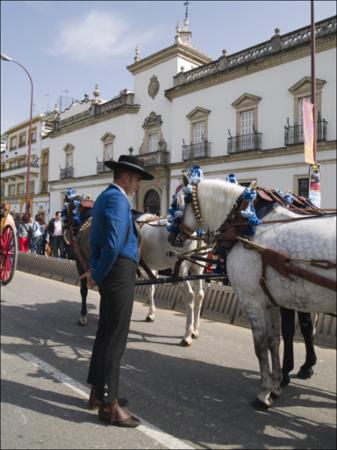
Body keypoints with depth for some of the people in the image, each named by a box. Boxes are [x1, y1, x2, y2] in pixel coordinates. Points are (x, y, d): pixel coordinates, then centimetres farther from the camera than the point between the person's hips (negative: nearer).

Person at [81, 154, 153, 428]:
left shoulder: (105, 196, 17)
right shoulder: (118, 199, -14)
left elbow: (96, 239, 16)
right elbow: (113, 244, -25)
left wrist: (96, 270, 10)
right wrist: (99, 274, -13)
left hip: (111, 271, 10)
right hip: (119, 272, -10)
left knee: (106, 332, 17)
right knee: (115, 337, -2)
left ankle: (98, 392, 31)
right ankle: (108, 404, 10)